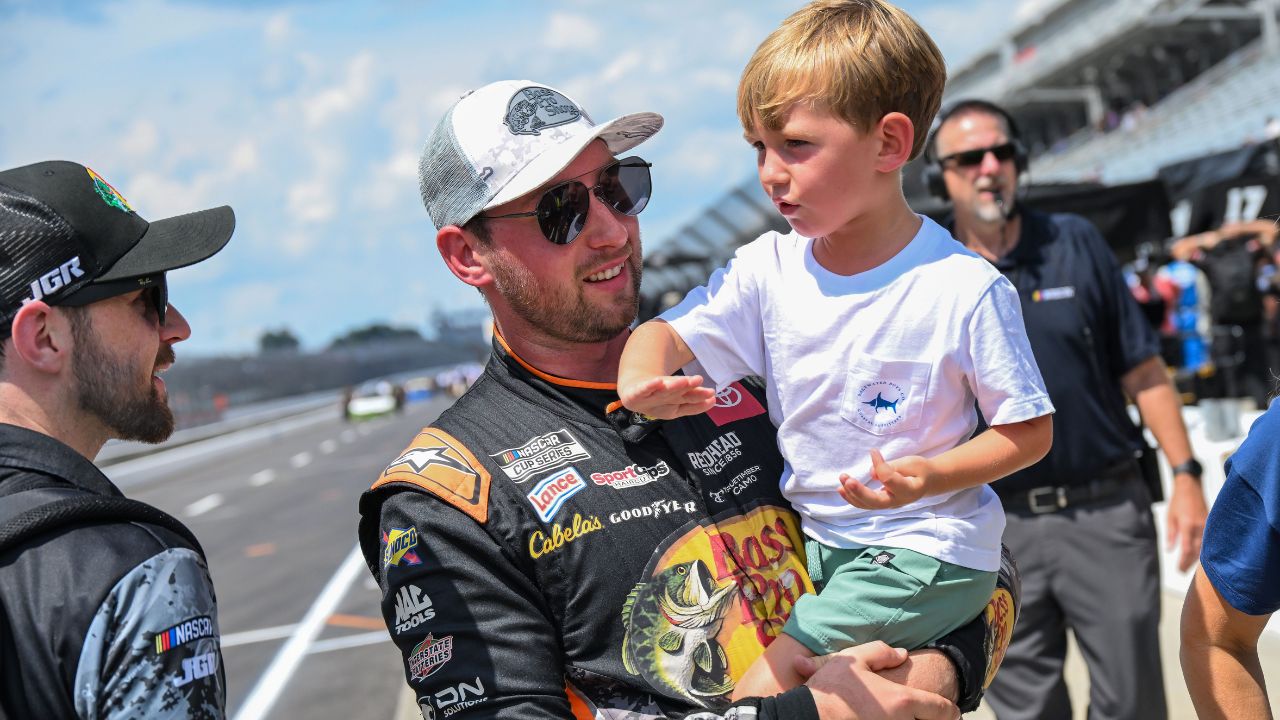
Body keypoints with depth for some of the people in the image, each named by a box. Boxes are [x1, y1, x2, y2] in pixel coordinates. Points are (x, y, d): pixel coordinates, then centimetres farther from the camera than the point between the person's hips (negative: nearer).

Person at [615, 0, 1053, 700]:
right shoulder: (769, 268, -2)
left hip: (927, 548, -7)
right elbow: (666, 333, -1)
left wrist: (930, 476, -25)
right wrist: (642, 380, -25)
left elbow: (1029, 429, -8)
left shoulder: (965, 289, -15)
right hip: (809, 535, 7)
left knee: (765, 683, -18)